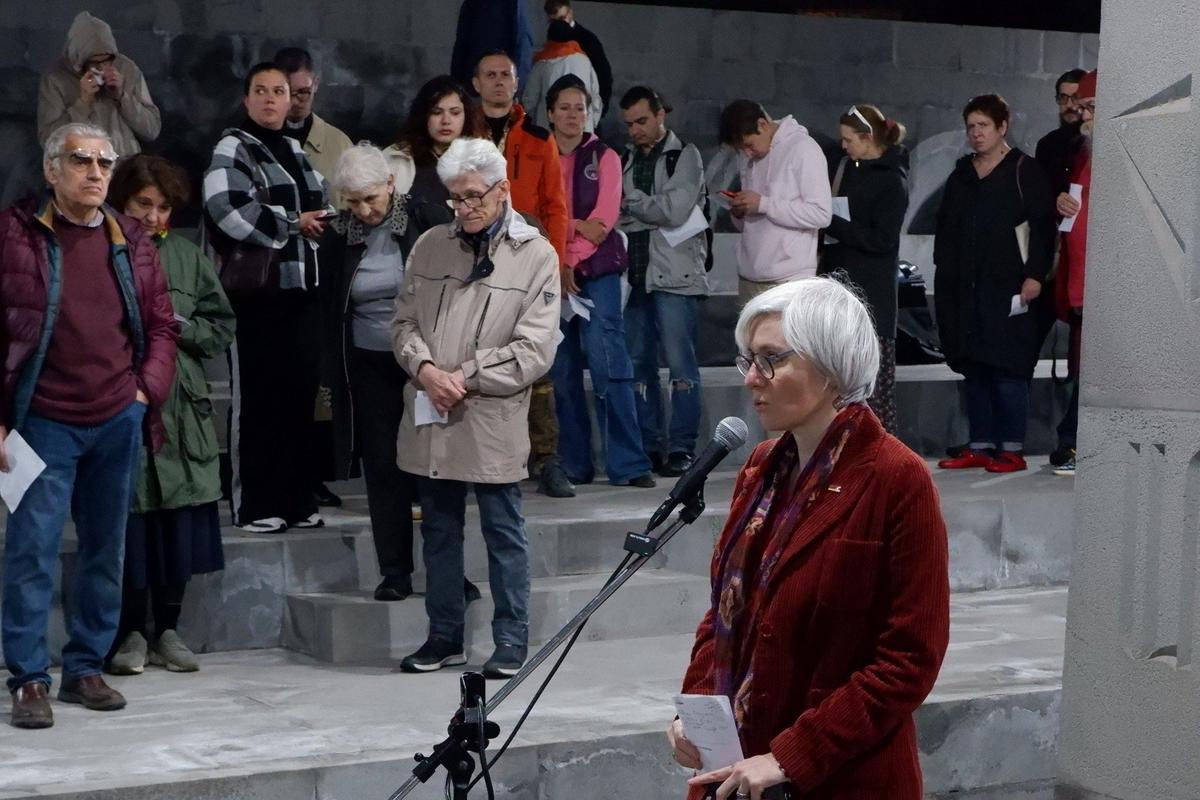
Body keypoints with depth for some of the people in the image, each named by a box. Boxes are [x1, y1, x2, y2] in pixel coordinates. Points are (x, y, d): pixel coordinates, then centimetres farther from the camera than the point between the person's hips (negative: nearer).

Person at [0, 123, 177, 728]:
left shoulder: (132, 241, 9)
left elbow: (161, 325, 14)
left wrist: (147, 390, 0)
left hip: (119, 421, 4)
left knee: (105, 550, 9)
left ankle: (86, 667, 21)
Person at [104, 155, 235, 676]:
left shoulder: (187, 257, 9)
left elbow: (221, 327, 12)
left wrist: (180, 326, -5)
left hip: (180, 409, 4)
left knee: (180, 526, 6)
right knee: (129, 522, -1)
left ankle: (167, 631, 19)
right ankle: (131, 634, 13)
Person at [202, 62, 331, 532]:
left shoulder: (296, 152, 20)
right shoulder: (232, 149, -5)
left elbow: (318, 207, 31)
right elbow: (227, 210, -21)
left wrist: (322, 220, 6)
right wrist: (293, 224, -12)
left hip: (301, 291, 7)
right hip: (259, 294, -7)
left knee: (300, 396, 8)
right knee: (257, 399, -3)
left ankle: (296, 499, 16)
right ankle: (254, 506, 3)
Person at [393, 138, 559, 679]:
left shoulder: (535, 255, -3)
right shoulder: (431, 246, 9)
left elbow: (534, 350, -8)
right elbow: (404, 320, 10)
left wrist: (464, 379, -13)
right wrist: (426, 369, -10)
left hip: (493, 419, -4)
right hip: (430, 418, 4)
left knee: (504, 533, 4)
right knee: (439, 530, 13)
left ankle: (511, 640, 13)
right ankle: (445, 635, 24)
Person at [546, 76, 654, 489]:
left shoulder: (604, 157, 9)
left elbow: (605, 216, -1)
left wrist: (571, 259, -10)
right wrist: (578, 226, -10)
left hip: (596, 268, -1)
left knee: (608, 364, -10)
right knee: (562, 369, 1)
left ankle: (628, 464, -10)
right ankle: (572, 465, 6)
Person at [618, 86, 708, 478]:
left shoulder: (684, 155, 1)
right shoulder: (626, 159, 17)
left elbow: (675, 210, -12)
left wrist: (631, 201, -2)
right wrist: (647, 210, -5)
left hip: (673, 275, -6)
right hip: (634, 273, 6)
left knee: (680, 364, -6)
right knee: (638, 364, 6)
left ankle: (682, 447, -3)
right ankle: (649, 446, 13)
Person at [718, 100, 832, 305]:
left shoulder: (803, 149, -6)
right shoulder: (751, 159, 16)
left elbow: (821, 214, -14)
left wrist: (763, 204, -15)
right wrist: (739, 212, -2)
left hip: (789, 279, -6)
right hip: (749, 276, 7)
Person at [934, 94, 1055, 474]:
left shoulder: (1024, 171, -1)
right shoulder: (961, 175, 19)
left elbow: (1041, 227, -6)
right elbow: (946, 230, 21)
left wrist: (1034, 275, -13)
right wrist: (944, 275, 12)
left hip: (1008, 288, -7)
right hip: (966, 289, 7)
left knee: (1008, 371, -7)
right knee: (973, 371, 8)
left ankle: (1012, 449, -2)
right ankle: (979, 446, 14)